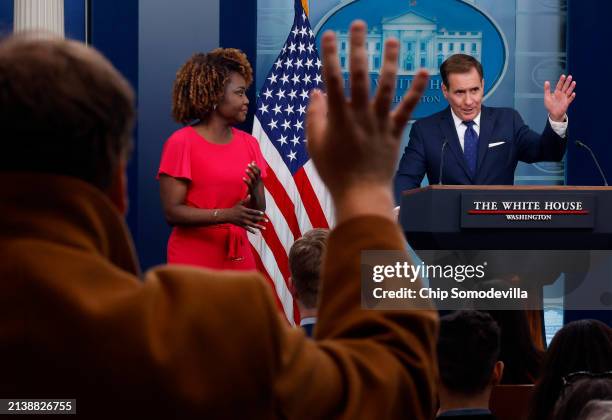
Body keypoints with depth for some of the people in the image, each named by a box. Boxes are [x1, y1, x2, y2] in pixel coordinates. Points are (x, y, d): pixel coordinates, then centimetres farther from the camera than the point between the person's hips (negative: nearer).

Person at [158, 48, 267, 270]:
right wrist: (225, 215, -22)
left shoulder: (248, 143, 9)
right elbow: (172, 211, -12)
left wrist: (254, 191, -10)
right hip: (193, 260, -5)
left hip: (238, 259, 5)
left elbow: (258, 215, 12)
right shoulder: (181, 143, -6)